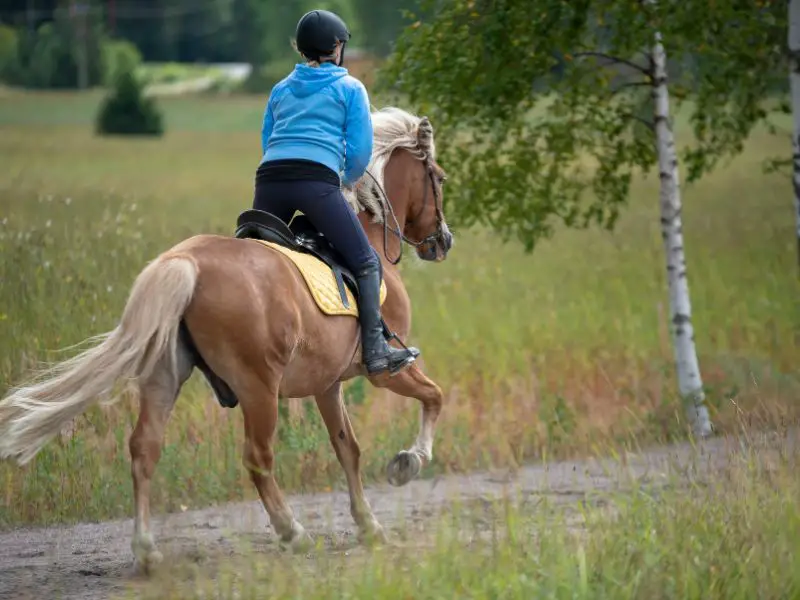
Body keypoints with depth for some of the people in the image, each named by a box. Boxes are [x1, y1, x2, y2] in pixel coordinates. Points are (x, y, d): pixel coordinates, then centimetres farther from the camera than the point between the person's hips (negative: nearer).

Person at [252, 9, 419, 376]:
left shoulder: (281, 89, 27)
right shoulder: (350, 88, 14)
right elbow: (361, 151, 7)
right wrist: (348, 181, 28)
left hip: (269, 179, 4)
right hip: (318, 181, -4)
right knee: (366, 263, 1)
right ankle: (375, 351, -10)